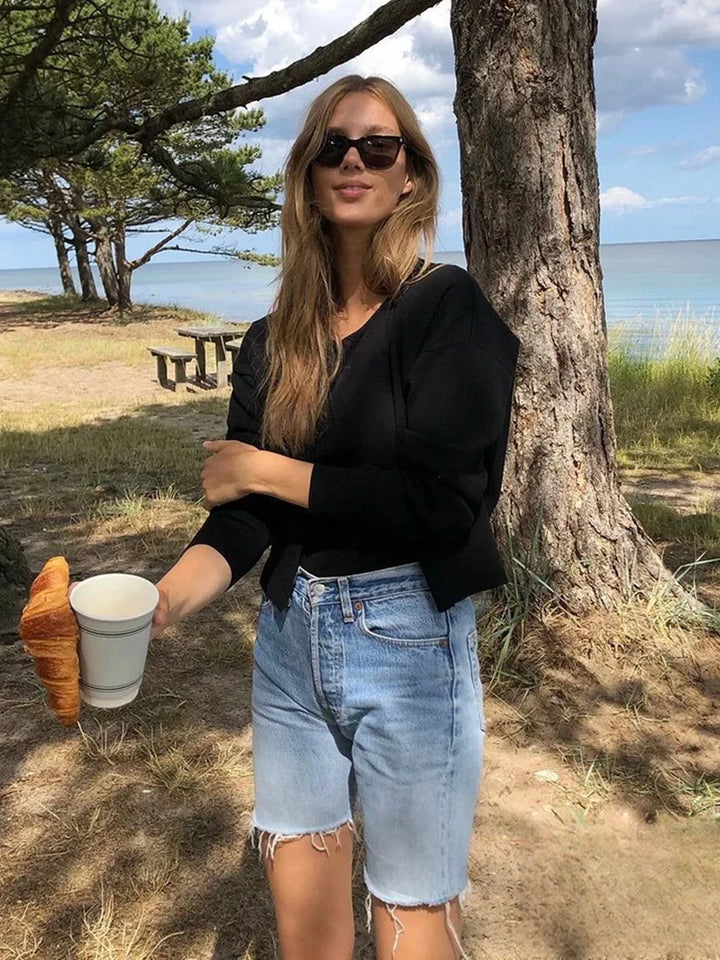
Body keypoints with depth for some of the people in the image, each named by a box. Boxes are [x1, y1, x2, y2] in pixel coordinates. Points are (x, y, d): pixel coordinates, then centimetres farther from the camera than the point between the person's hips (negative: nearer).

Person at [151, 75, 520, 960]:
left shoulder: (446, 307, -9)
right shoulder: (273, 341, 6)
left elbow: (439, 502, -19)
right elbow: (242, 515, -1)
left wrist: (264, 469, -11)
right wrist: (164, 598, -21)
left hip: (408, 643, -4)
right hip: (289, 637, 5)